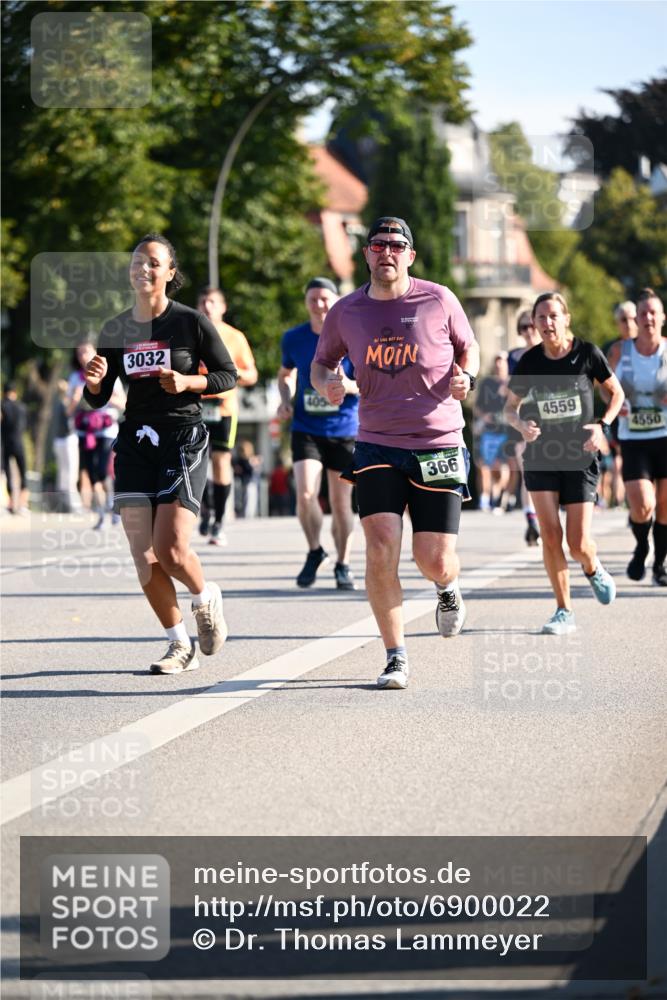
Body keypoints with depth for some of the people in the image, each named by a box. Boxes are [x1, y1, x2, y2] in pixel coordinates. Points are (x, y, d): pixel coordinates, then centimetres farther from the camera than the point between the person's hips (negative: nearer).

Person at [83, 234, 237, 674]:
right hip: (135, 442, 4)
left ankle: (207, 598, 18)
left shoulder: (191, 322, -4)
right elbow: (98, 399, 12)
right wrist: (94, 382, -11)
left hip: (183, 439, -4)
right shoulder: (115, 330, 8)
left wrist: (188, 382, -14)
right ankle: (181, 646, 13)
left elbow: (228, 374, 3)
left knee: (171, 549, -15)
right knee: (145, 559, -3)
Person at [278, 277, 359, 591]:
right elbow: (285, 374, 21)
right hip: (306, 429, 1)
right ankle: (314, 551, 9)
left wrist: (350, 386, -26)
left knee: (340, 502, 4)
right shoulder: (294, 338, 3)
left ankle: (343, 565, 22)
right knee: (305, 494, -16)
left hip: (344, 430, -1)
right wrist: (285, 400, 1)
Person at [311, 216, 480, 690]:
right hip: (378, 445, 1)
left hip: (438, 445, -1)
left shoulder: (438, 300, -1)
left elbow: (469, 347, 14)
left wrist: (465, 376, -8)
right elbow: (321, 363, 18)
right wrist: (327, 381, -5)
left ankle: (448, 589, 37)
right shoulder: (346, 312, 3)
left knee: (435, 561, -3)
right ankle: (396, 658, -1)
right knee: (381, 550, -14)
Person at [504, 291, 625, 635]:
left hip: (580, 457, -1)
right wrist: (521, 424, -15)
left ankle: (593, 569, 32)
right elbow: (510, 407, 8)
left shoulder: (587, 354, -7)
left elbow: (616, 393, 6)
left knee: (578, 544, -5)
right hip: (540, 456, 1)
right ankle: (564, 611, 1)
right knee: (550, 535, -11)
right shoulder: (529, 362, -3)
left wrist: (602, 425, -11)